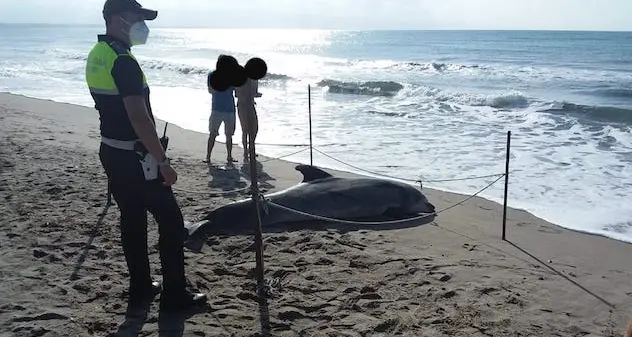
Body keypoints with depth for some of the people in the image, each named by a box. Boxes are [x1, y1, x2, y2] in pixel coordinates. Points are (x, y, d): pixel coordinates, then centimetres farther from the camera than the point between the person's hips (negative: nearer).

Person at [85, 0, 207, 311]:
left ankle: (140, 288, 26)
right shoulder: (123, 62, -21)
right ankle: (174, 294, 8)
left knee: (132, 219, 16)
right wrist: (163, 162, -21)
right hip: (134, 157, -9)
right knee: (170, 220, 0)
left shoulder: (96, 55, 10)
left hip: (111, 152, 10)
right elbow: (140, 119, -26)